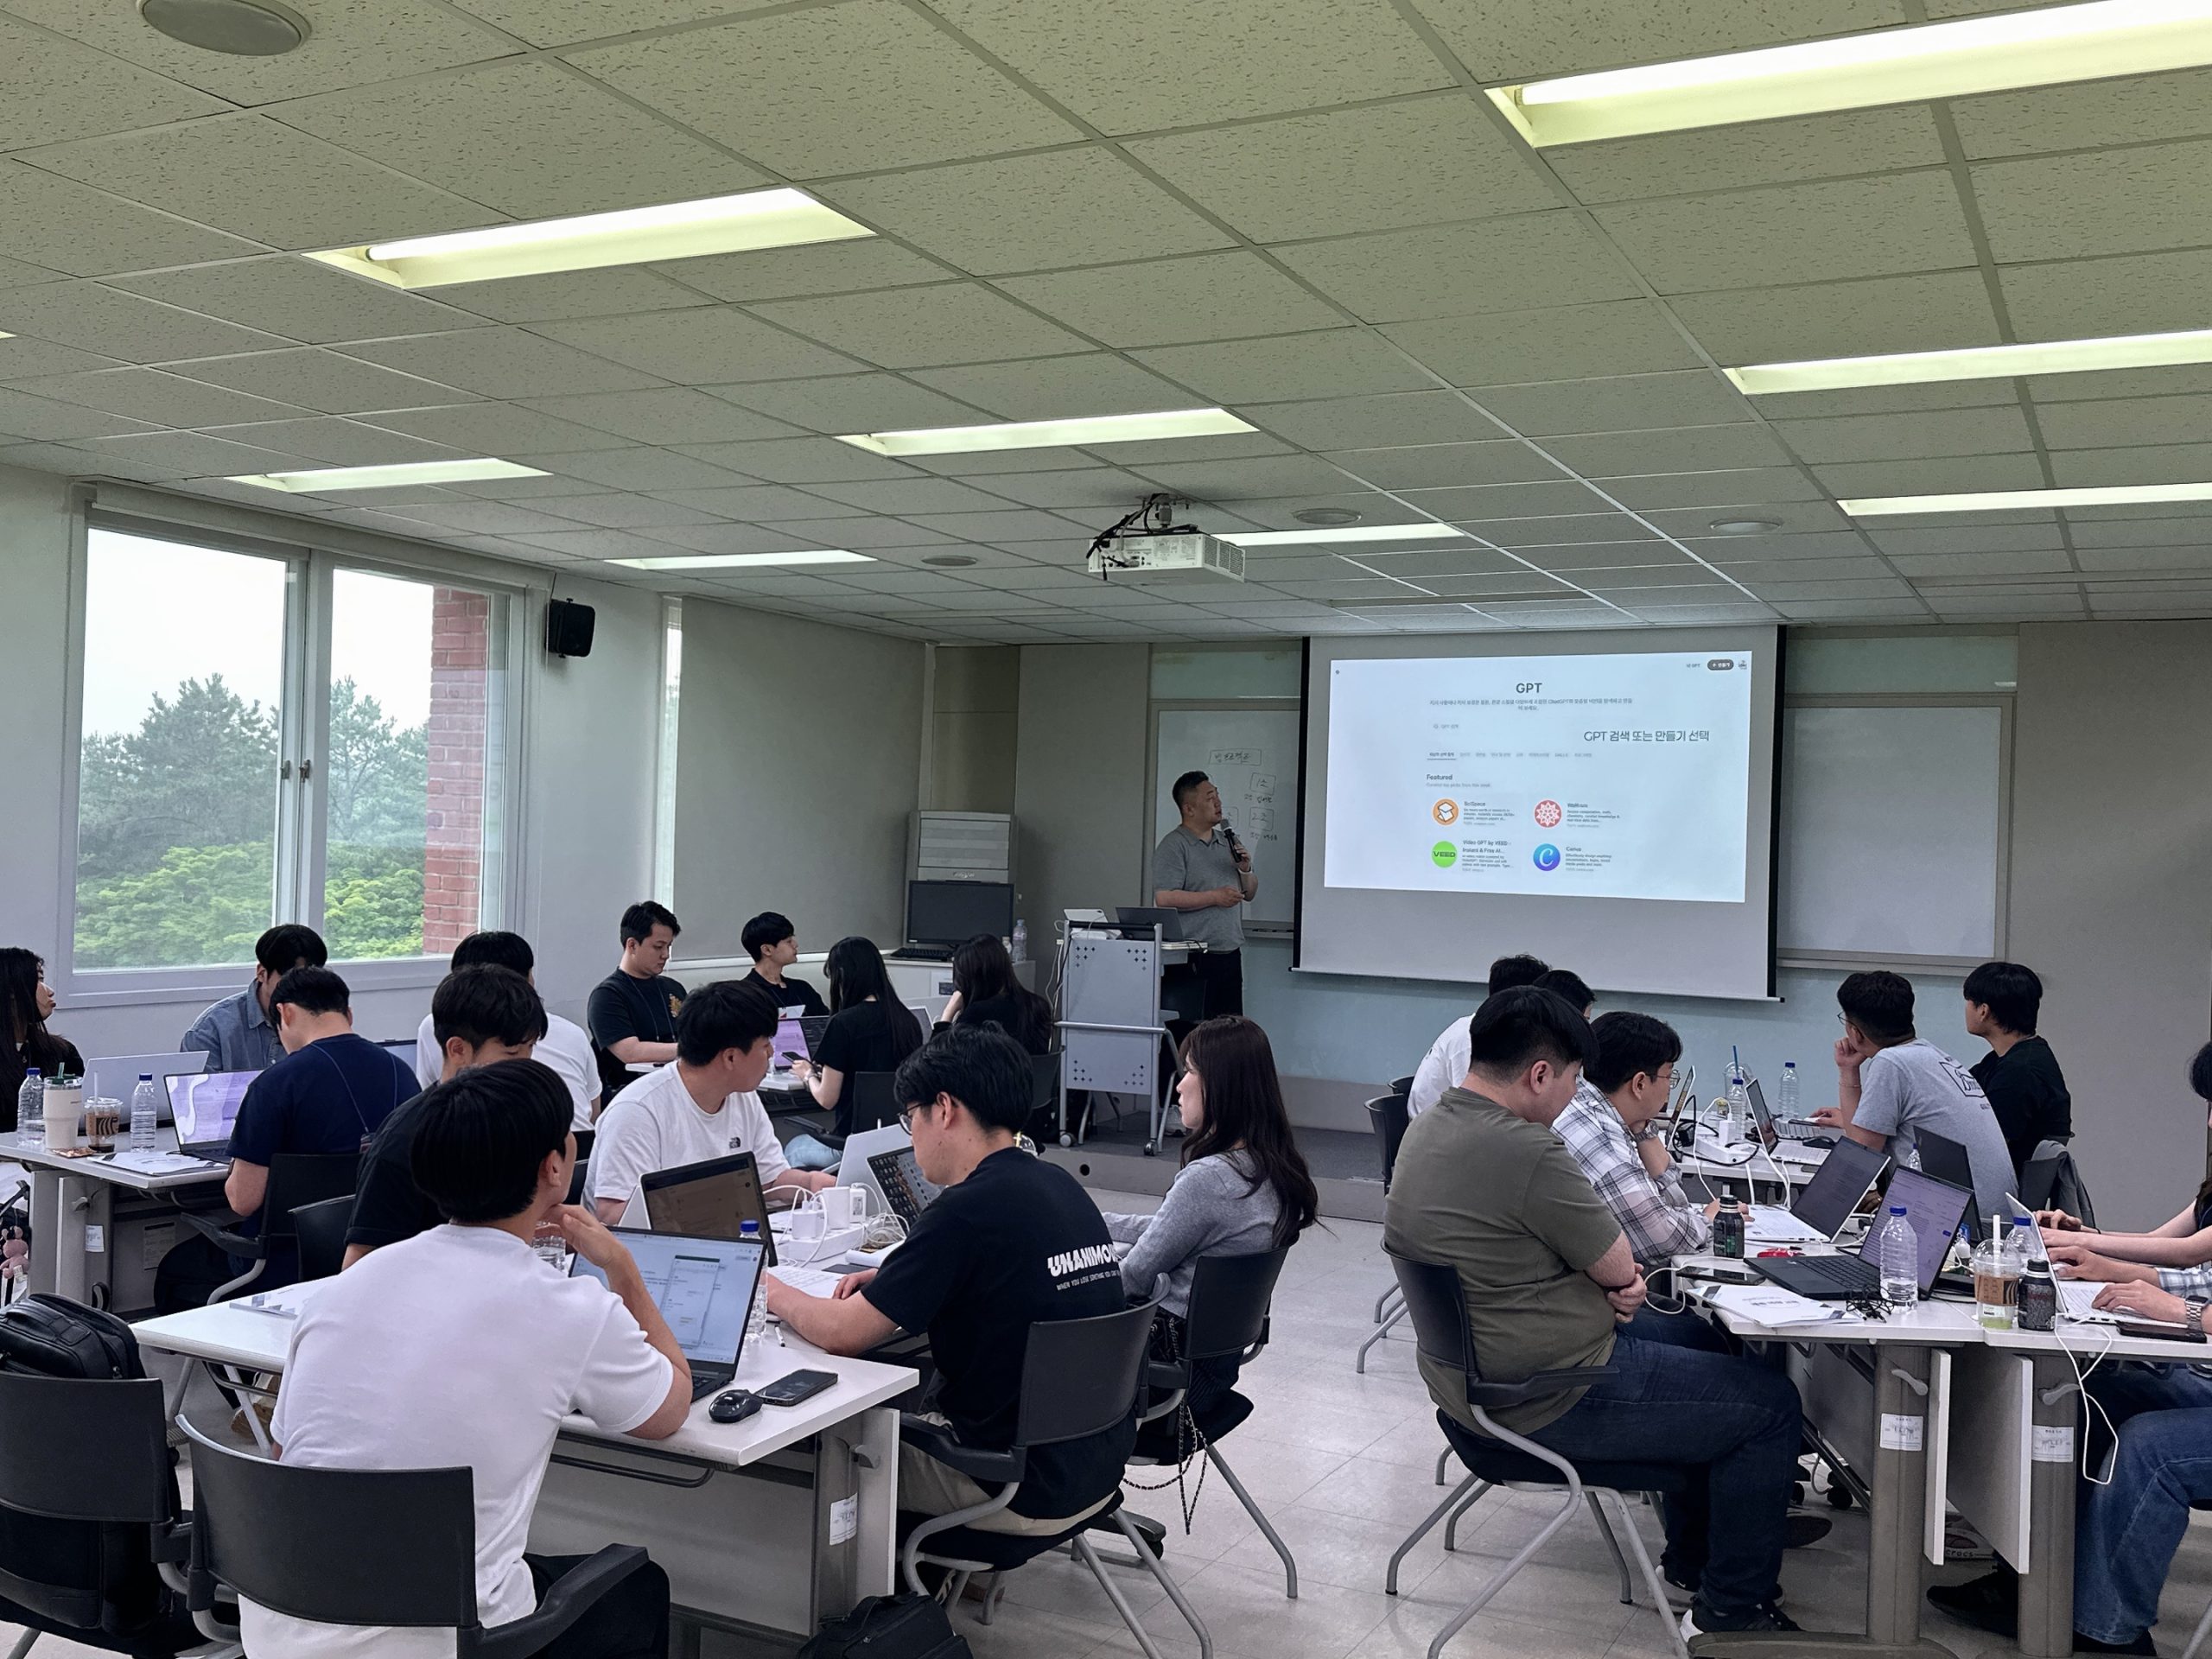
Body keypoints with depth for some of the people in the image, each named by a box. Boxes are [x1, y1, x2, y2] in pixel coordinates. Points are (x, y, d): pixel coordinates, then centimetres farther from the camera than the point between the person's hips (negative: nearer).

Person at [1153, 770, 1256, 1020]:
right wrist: (1215, 897, -14)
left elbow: (1249, 894, 22)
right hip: (1194, 959, -7)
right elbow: (1164, 898, -18)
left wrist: (1246, 870, 1)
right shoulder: (1173, 846, -6)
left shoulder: (1227, 841, 17)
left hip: (1230, 954, 7)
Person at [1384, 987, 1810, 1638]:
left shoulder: (1428, 1127, 3)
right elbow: (1621, 1267, -15)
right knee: (1770, 1403, 4)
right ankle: (1731, 1609, 16)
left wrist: (1606, 1280, -2)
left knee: (1692, 1339, 28)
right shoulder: (1525, 1150, -28)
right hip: (1552, 1401, -10)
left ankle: (1691, 1557, 39)